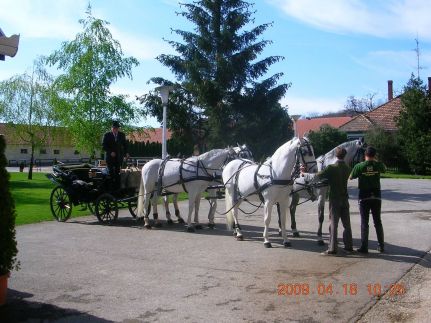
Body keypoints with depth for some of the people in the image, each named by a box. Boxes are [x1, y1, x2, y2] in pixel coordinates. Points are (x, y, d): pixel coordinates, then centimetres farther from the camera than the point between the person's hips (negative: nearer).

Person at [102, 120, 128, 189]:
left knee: (117, 173, -1)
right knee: (111, 173, -2)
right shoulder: (107, 135, -1)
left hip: (119, 157, 2)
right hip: (110, 157, -2)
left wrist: (126, 153, 0)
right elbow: (104, 146, -3)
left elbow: (125, 144, 14)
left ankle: (117, 188, 1)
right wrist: (110, 152, -15)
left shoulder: (122, 135, 7)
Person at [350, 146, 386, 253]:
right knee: (377, 221, 13)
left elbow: (351, 177, 2)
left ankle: (364, 247, 3)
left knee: (364, 222, 3)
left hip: (364, 197, -2)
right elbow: (384, 169, 19)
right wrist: (375, 160, 23)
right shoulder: (378, 165, -4)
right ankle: (381, 246, 18)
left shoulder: (359, 166, -10)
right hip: (376, 196, 2)